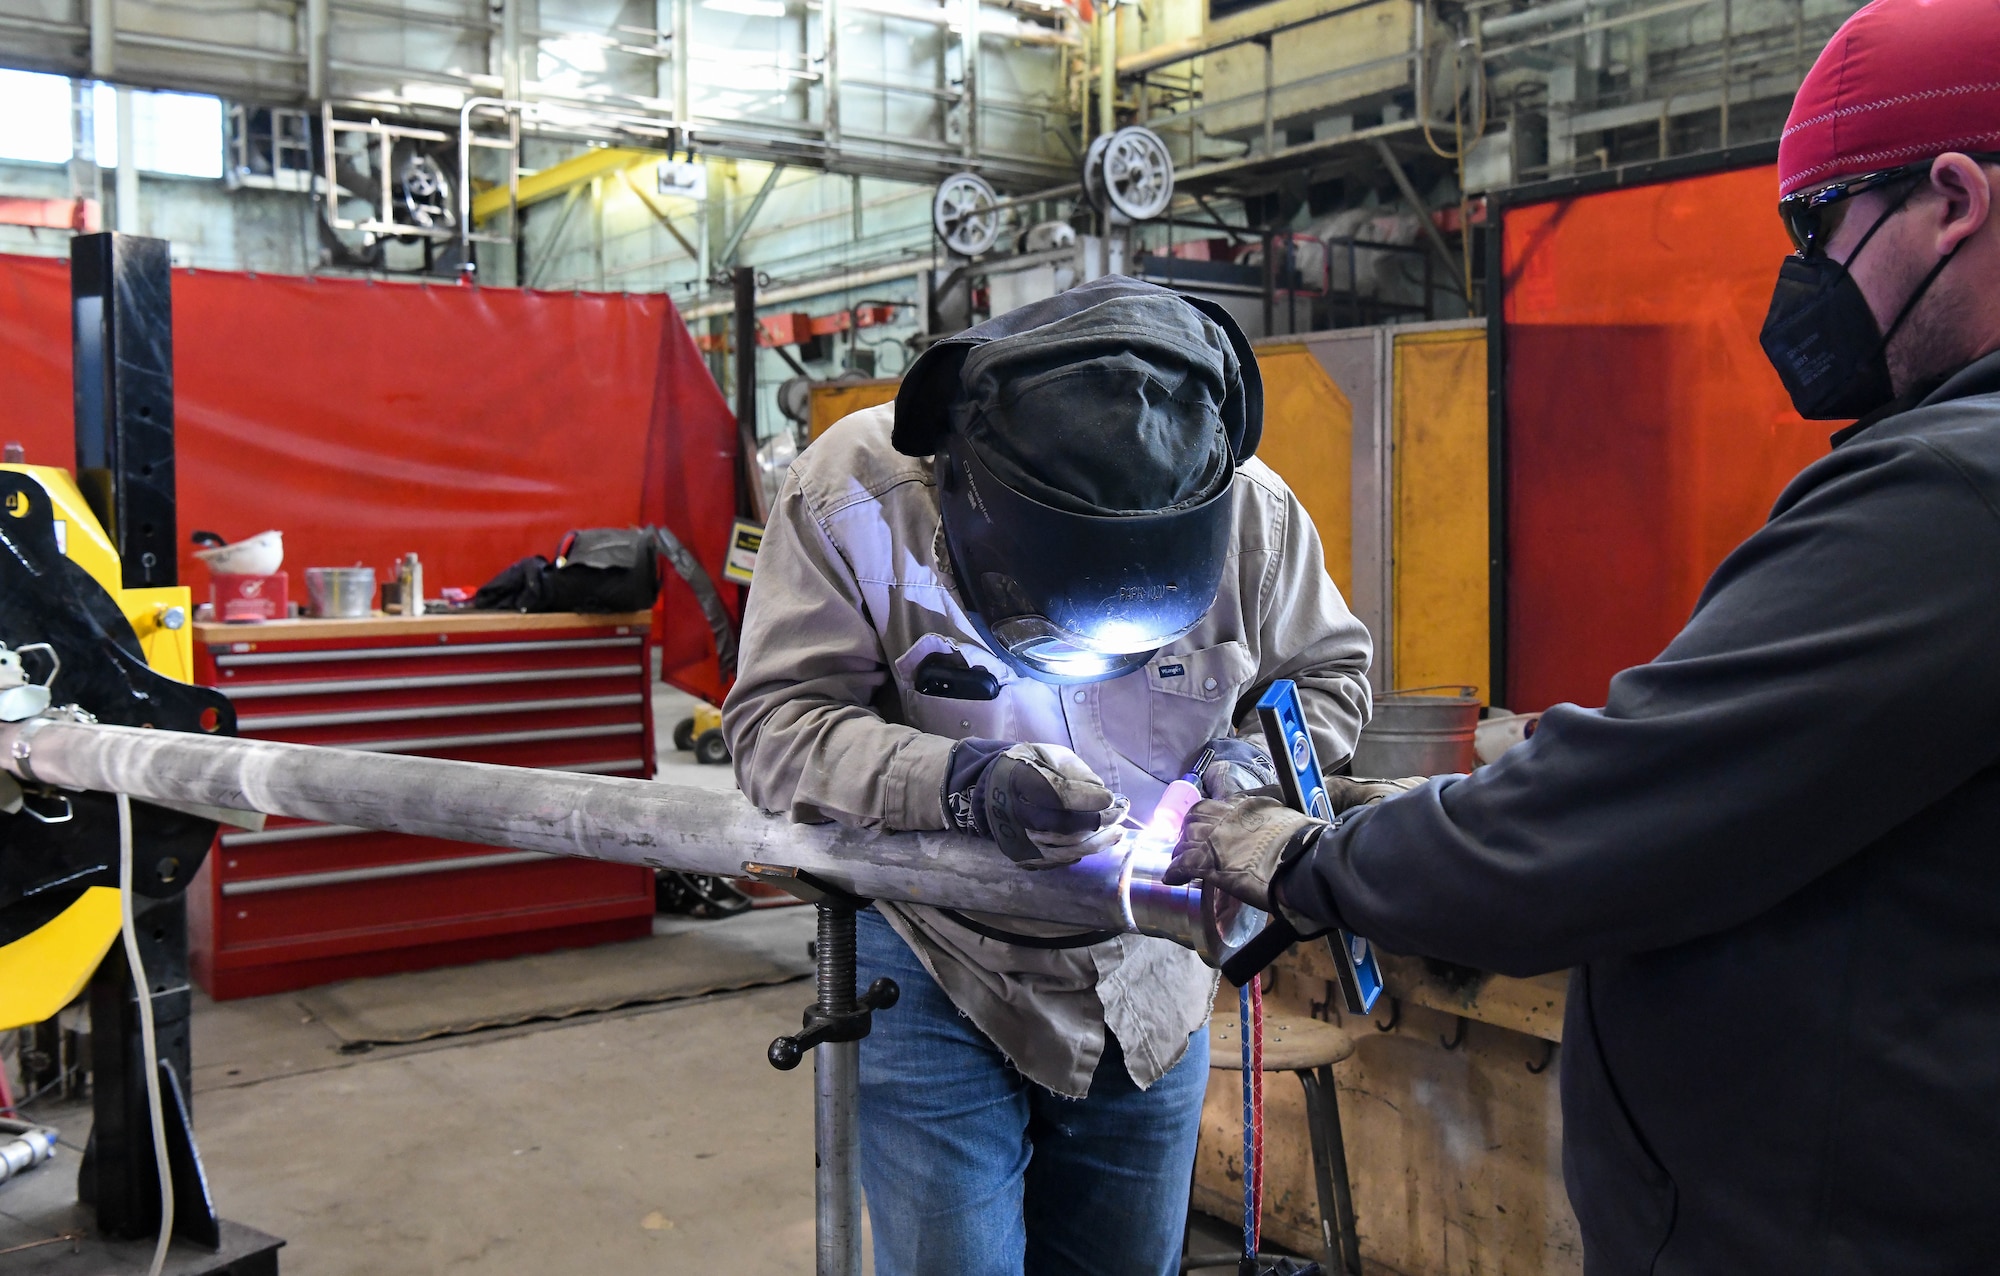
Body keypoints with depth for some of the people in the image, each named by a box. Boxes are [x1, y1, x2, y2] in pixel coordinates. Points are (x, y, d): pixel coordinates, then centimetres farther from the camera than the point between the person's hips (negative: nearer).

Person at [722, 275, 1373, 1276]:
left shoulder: (1253, 511, -13)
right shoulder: (855, 494, -21)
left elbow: (1328, 672, 4)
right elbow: (780, 723, -19)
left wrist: (1249, 762, -16)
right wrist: (963, 786, -35)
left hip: (1151, 976, 3)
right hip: (937, 968, -3)